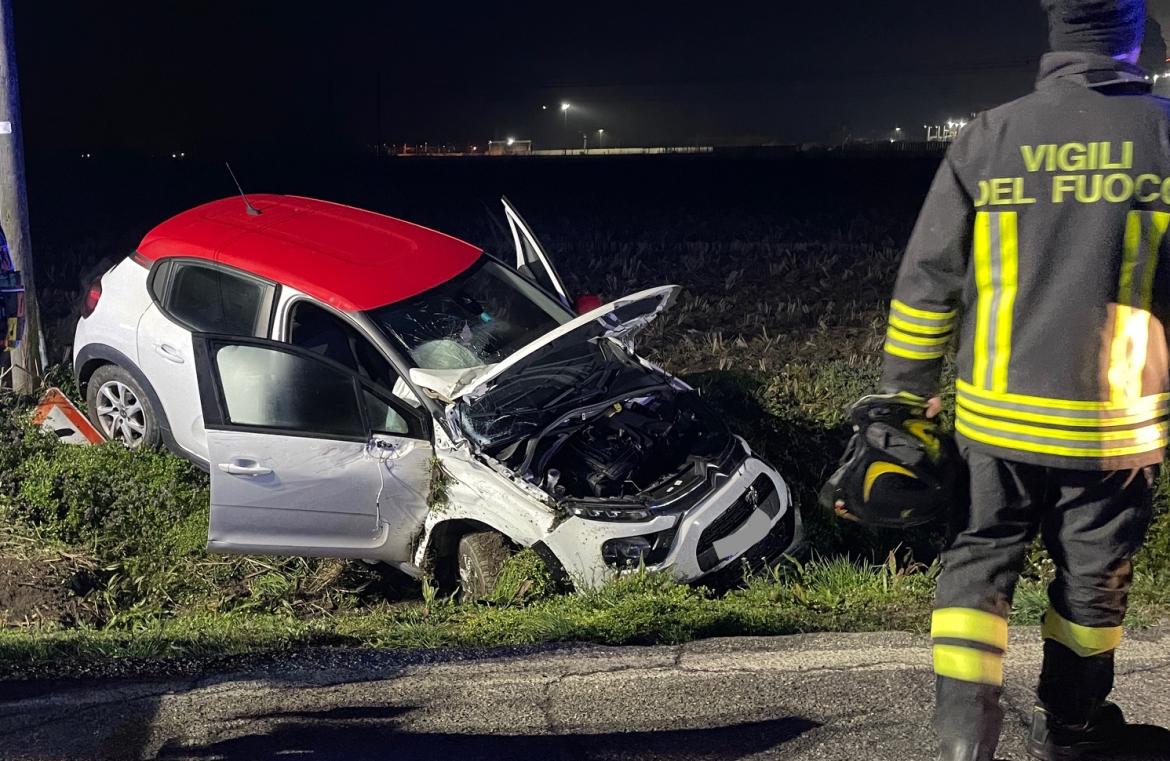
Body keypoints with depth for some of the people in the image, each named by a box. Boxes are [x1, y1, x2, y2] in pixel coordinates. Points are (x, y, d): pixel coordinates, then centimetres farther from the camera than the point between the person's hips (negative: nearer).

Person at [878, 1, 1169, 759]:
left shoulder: (987, 137, -4)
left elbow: (927, 282, -2)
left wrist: (908, 390, 8)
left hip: (999, 416, 0)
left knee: (978, 565, 14)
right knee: (1093, 580, 18)